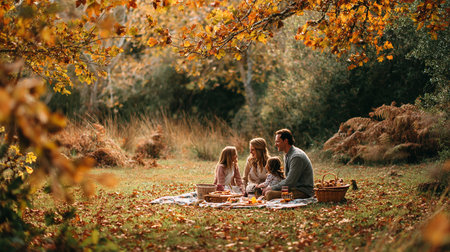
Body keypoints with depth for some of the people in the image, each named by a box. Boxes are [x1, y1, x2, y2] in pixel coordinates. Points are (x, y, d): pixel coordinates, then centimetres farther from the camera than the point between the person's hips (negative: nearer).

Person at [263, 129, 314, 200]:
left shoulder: (296, 157, -19)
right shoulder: (287, 155, 13)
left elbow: (289, 182, -21)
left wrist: (271, 188, -12)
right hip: (295, 188, 10)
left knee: (269, 194, -26)